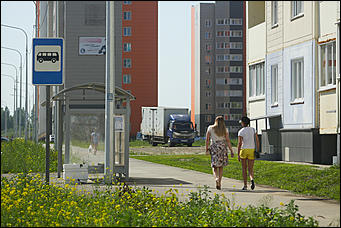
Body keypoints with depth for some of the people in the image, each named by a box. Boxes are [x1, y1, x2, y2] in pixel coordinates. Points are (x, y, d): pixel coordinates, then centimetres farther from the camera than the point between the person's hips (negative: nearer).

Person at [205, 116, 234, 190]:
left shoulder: (210, 128, 1)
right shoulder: (225, 130, 1)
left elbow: (207, 140, 0)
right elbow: (228, 141, -2)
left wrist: (207, 149, 9)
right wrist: (231, 151, 2)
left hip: (214, 148, -1)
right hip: (223, 148, 1)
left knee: (214, 166, 5)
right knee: (221, 166, 12)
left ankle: (216, 178, -23)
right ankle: (219, 182, 9)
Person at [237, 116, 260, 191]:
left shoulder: (240, 131, -6)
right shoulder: (253, 129, 4)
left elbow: (239, 143, -11)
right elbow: (257, 140, -1)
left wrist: (238, 155, -7)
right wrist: (258, 151, 6)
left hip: (243, 150, -2)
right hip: (252, 150, 2)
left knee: (244, 169, 11)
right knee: (250, 169, 5)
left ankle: (245, 186, 10)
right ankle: (252, 180, -27)